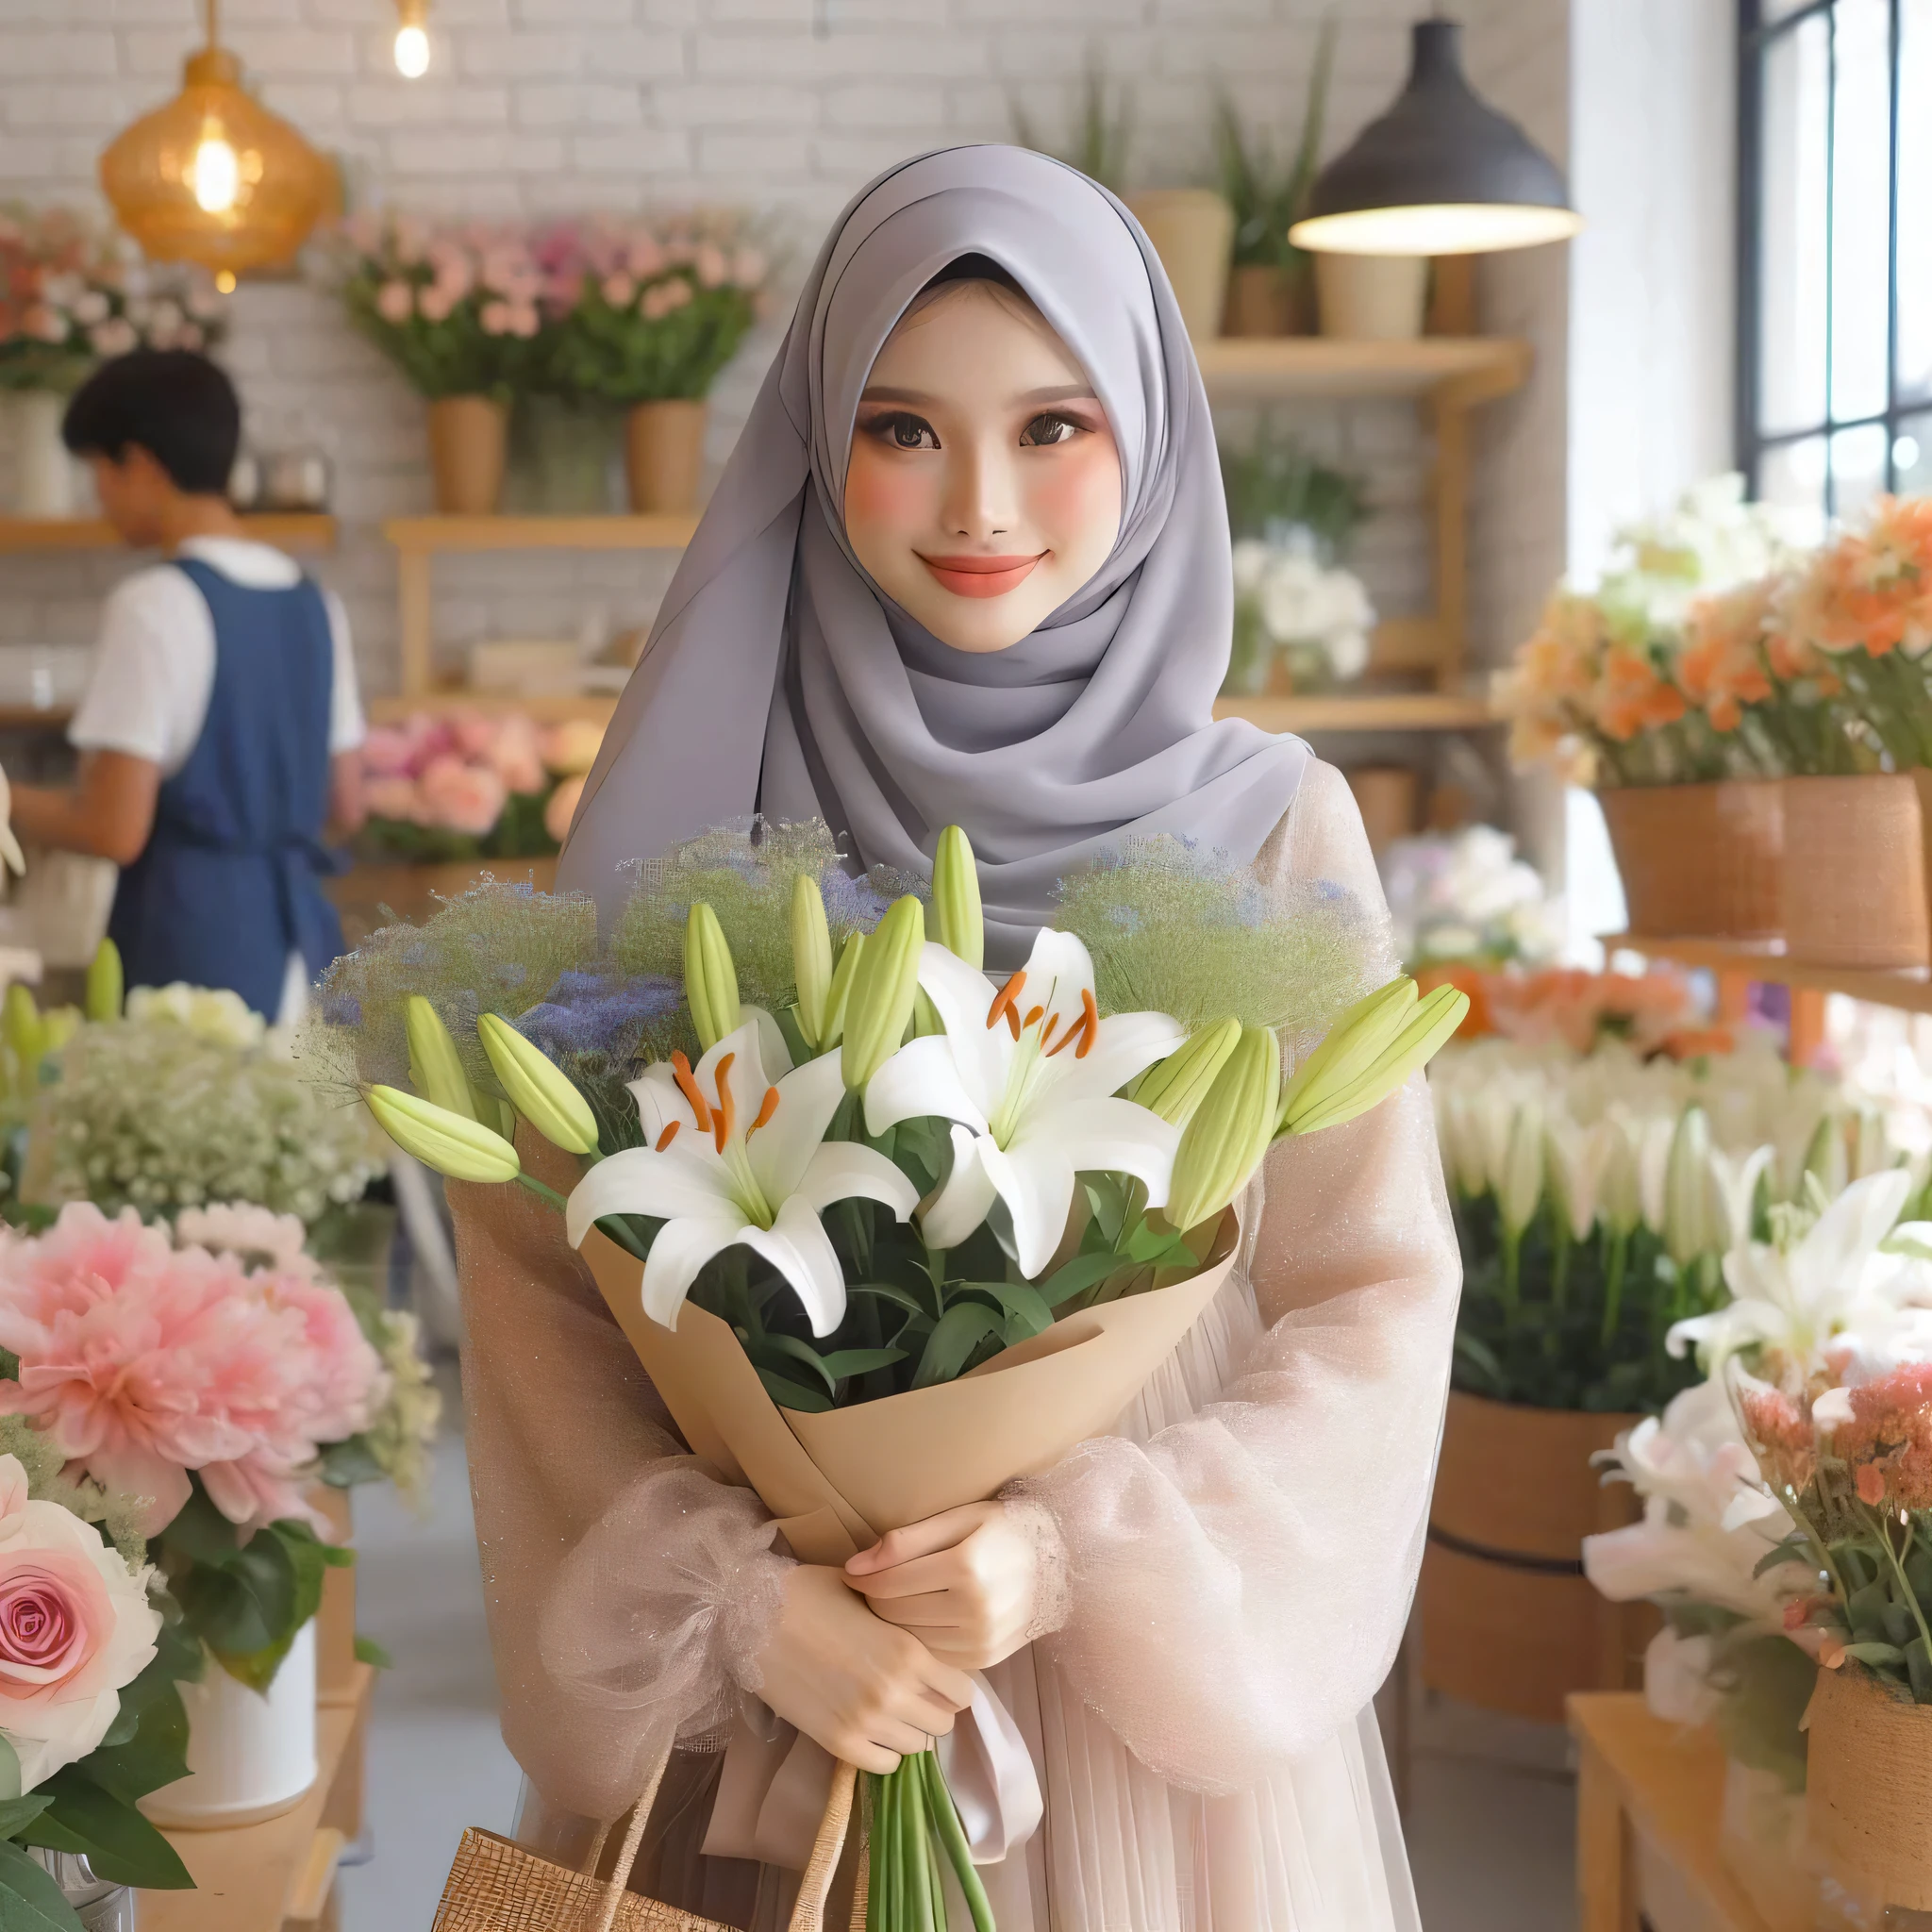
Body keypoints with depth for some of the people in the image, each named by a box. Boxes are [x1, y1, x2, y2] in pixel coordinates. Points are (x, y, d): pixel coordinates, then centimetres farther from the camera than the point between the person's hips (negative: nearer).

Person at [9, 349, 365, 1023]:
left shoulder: (155, 605, -11)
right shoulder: (312, 602, 9)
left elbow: (114, 830, -14)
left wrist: (13, 802, 2)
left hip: (189, 947, -7)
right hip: (298, 937, 7)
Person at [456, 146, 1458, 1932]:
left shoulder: (1273, 827, -5)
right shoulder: (696, 813, -5)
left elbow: (1369, 1302, -3)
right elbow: (542, 1269, -4)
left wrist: (1090, 1558, -15)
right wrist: (736, 1591, -16)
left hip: (1151, 1695, 0)